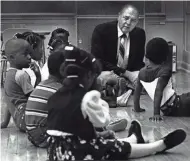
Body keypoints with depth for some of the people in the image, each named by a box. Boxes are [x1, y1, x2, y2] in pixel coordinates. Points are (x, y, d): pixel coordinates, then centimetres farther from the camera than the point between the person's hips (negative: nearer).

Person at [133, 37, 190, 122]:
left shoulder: (142, 72, 6)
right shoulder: (165, 70, -11)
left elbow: (137, 91, 10)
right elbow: (158, 91, -24)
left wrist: (137, 108, 22)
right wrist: (156, 113, -27)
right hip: (176, 106, -8)